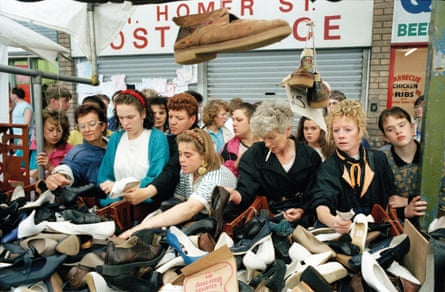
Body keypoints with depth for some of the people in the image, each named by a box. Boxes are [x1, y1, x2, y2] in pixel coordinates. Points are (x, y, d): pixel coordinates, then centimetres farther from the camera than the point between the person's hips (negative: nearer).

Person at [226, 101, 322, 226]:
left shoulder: (310, 156, 3)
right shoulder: (254, 154, 0)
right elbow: (246, 192, -10)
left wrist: (302, 211, -8)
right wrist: (234, 195, -33)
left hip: (302, 219, 0)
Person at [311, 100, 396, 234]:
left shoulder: (378, 159, 8)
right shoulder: (329, 166, -4)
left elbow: (390, 195, 17)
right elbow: (321, 204, -21)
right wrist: (331, 221, -43)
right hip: (343, 229, -2)